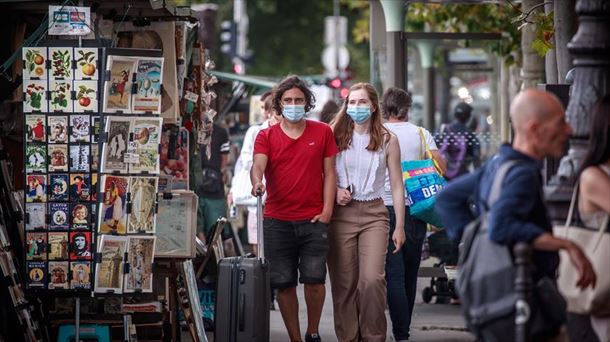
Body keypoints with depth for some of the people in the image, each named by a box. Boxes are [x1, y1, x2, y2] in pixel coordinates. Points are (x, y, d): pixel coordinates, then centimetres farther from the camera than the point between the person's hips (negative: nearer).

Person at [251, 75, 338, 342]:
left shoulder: (322, 132, 8)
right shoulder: (266, 136, 6)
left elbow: (329, 173, 8)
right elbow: (258, 165, -10)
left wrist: (326, 211, -2)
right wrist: (257, 182, -33)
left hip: (313, 220, -1)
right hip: (277, 220, 1)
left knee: (314, 279, -8)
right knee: (283, 283, 2)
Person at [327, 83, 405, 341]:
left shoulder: (387, 140, 5)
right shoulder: (335, 137, 6)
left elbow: (397, 186, 6)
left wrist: (399, 227, 3)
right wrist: (334, 191, -9)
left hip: (373, 213, -1)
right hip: (341, 214, 1)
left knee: (372, 279, -16)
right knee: (343, 283, 0)